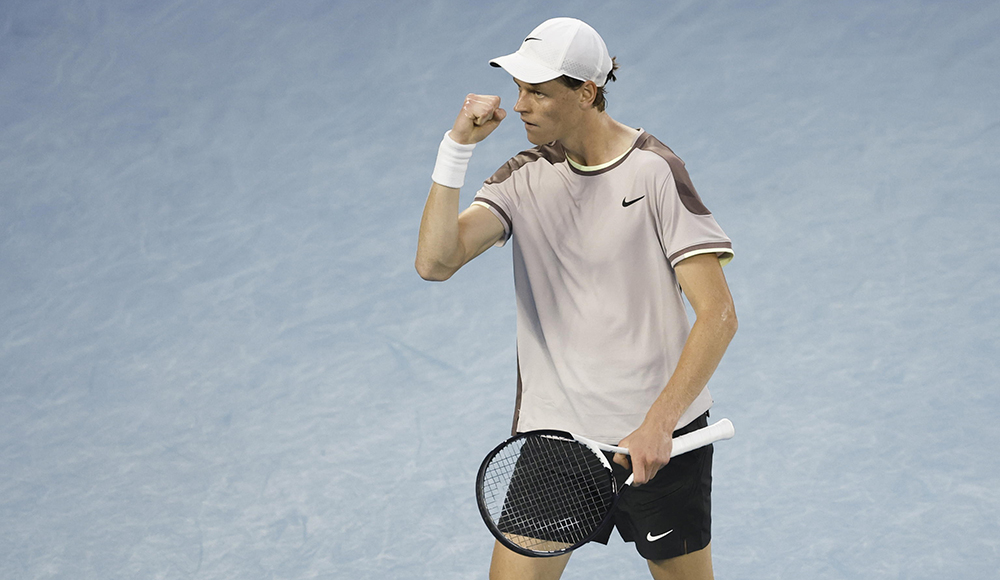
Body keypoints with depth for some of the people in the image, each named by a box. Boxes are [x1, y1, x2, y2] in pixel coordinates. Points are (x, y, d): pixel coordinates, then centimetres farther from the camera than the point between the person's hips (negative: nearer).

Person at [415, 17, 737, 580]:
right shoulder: (525, 176, 3)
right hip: (551, 433, 3)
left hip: (659, 439, -3)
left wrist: (658, 422, -24)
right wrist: (457, 148, -16)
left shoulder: (655, 171, -11)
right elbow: (436, 262, -10)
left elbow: (718, 315, -15)